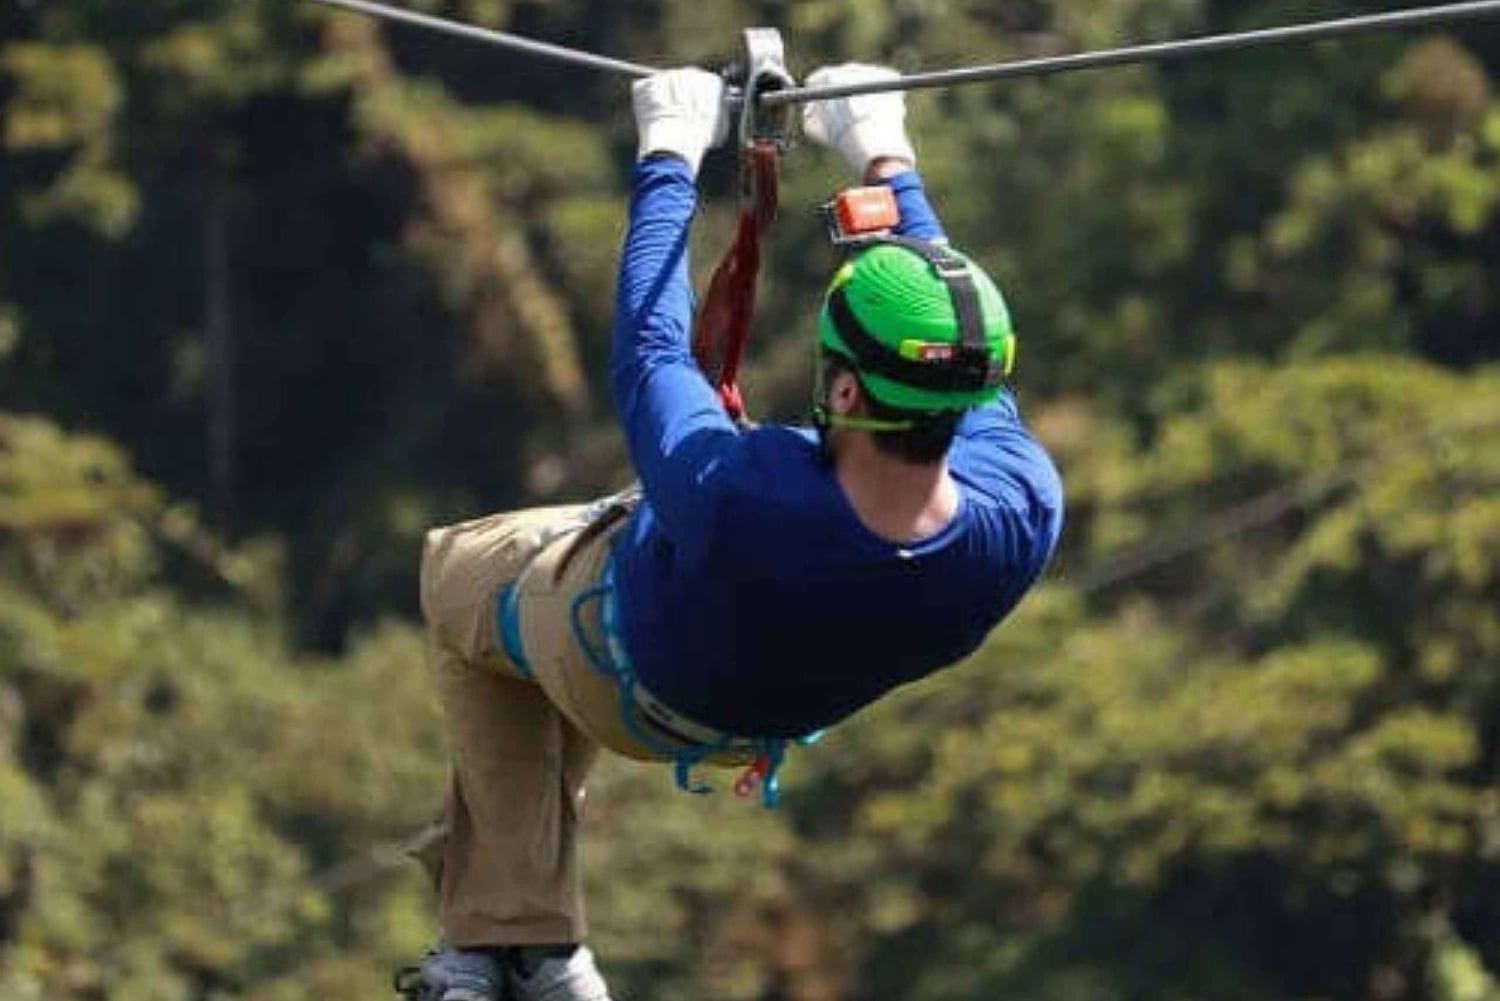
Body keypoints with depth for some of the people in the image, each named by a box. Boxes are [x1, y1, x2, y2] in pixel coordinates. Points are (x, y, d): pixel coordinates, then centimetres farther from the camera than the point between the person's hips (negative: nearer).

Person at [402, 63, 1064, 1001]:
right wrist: (887, 159, -4)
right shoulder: (1024, 517, -37)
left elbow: (650, 351, -30)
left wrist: (670, 157, -15)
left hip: (627, 681, -5)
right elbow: (960, 360, -17)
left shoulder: (735, 499, -49)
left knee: (460, 572, 28)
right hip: (789, 706, 5)